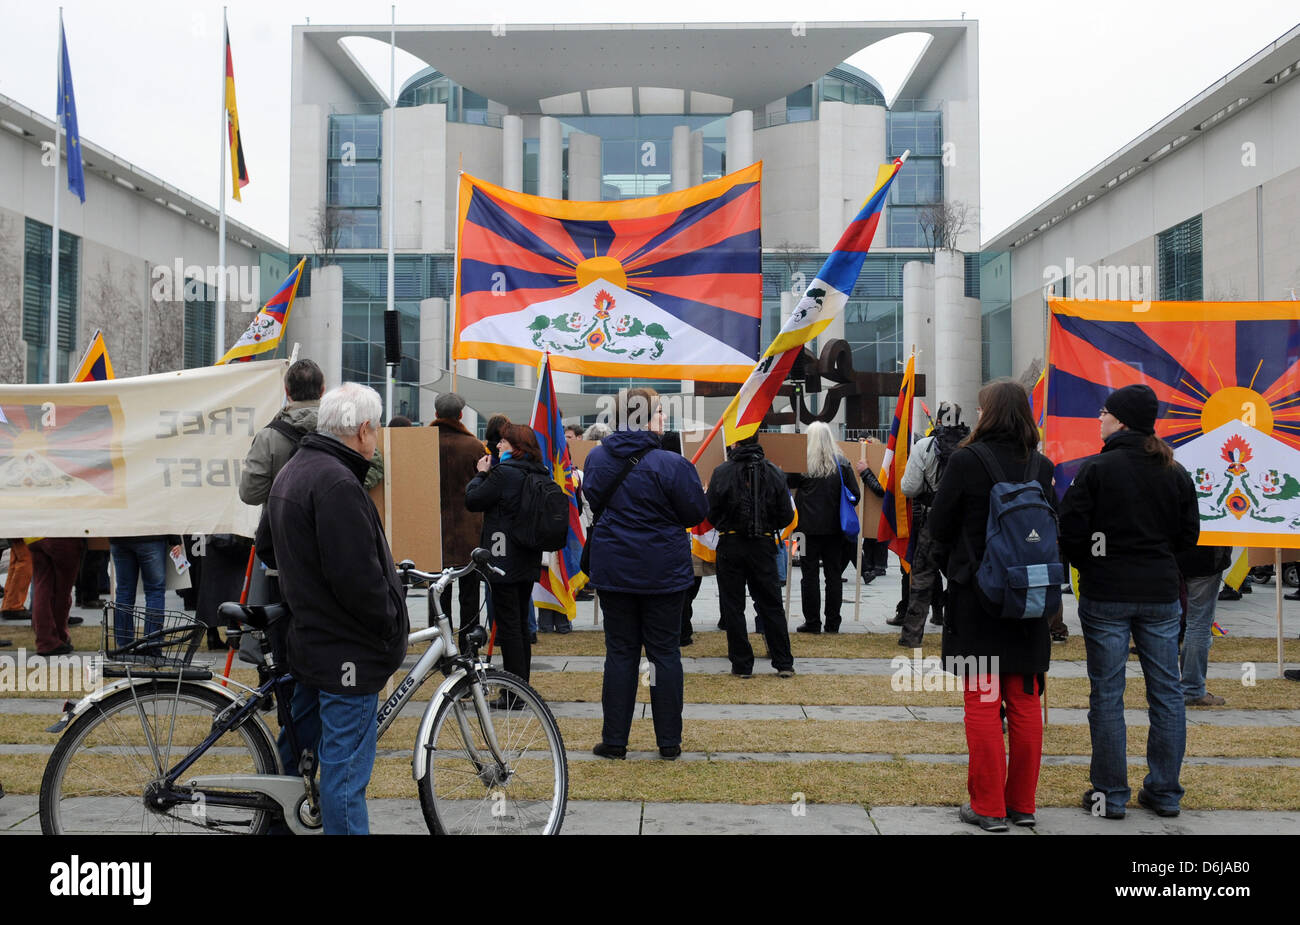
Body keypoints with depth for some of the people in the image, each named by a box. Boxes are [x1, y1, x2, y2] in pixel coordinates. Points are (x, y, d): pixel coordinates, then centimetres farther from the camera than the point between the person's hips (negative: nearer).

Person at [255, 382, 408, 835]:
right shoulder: (337, 483, -22)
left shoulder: (291, 470, 12)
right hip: (347, 650, -10)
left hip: (307, 639, 10)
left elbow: (268, 548, 23)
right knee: (346, 768, -2)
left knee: (299, 746, 23)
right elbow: (357, 577, -26)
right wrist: (393, 627, -13)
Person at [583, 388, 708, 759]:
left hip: (613, 571, 3)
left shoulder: (597, 459, -1)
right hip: (664, 573, -3)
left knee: (620, 653, 10)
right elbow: (696, 513, -9)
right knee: (665, 652, 8)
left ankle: (614, 740, 14)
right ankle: (669, 742, 14)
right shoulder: (671, 464, -17)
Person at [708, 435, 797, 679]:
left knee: (733, 606, 7)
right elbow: (786, 516, 1)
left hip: (730, 546, -2)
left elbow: (712, 513, -3)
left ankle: (742, 664, 9)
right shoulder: (773, 473, -1)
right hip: (763, 546, 2)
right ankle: (784, 663, 13)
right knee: (771, 604, 11)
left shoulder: (722, 472, -8)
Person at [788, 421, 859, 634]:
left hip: (810, 526, -2)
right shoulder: (842, 463, 1)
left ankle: (812, 622, 4)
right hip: (835, 527, 2)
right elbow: (854, 494, 1)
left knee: (810, 575, 3)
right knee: (834, 575, 9)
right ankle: (832, 622, 12)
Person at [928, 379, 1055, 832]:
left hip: (976, 596, -4)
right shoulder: (1041, 465, 1)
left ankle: (988, 807, 7)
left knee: (983, 701, 3)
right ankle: (1022, 803, 20)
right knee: (1025, 702, 11)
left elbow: (939, 526, -5)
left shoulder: (966, 460, -12)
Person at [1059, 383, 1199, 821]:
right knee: (1166, 692, 11)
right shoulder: (1176, 474, 5)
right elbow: (1189, 535, 10)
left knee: (1107, 694, 4)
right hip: (1161, 594, 4)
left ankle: (1111, 794, 9)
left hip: (1106, 595, -4)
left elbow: (1070, 530, -11)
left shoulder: (1095, 469, -11)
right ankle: (1164, 792, 17)